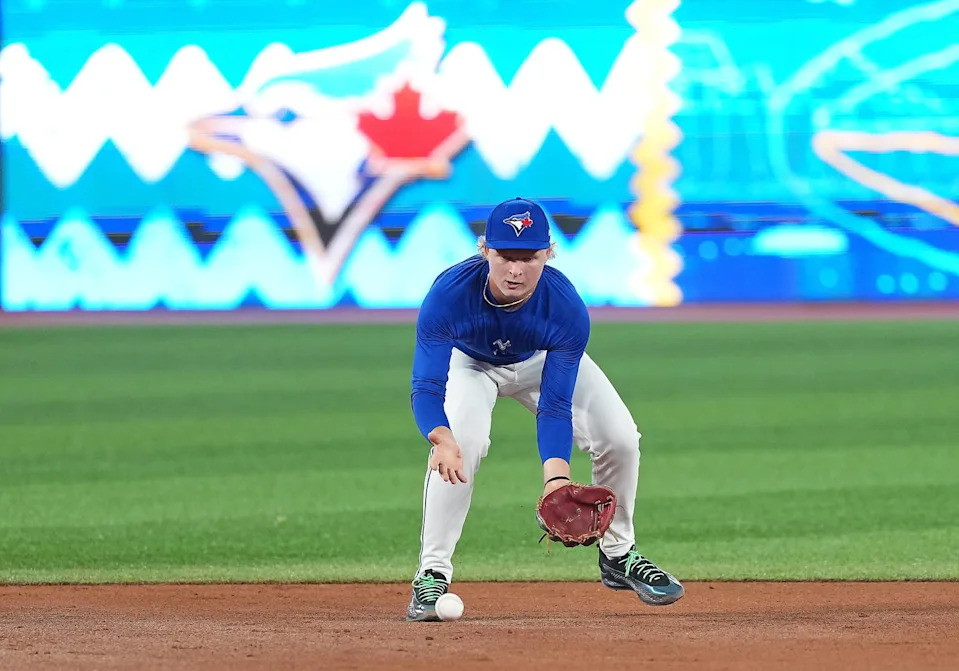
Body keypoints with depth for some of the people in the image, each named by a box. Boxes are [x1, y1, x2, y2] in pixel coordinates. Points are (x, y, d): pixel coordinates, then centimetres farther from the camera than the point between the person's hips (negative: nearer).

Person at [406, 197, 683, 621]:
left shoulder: (566, 309, -36)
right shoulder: (448, 295, -40)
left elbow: (555, 406, -33)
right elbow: (427, 387, -41)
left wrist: (556, 476, -50)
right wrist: (442, 439, -64)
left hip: (543, 361, 2)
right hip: (468, 361, -2)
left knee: (620, 438, -12)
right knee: (461, 442, -29)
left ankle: (618, 555, 12)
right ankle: (431, 574, -18)